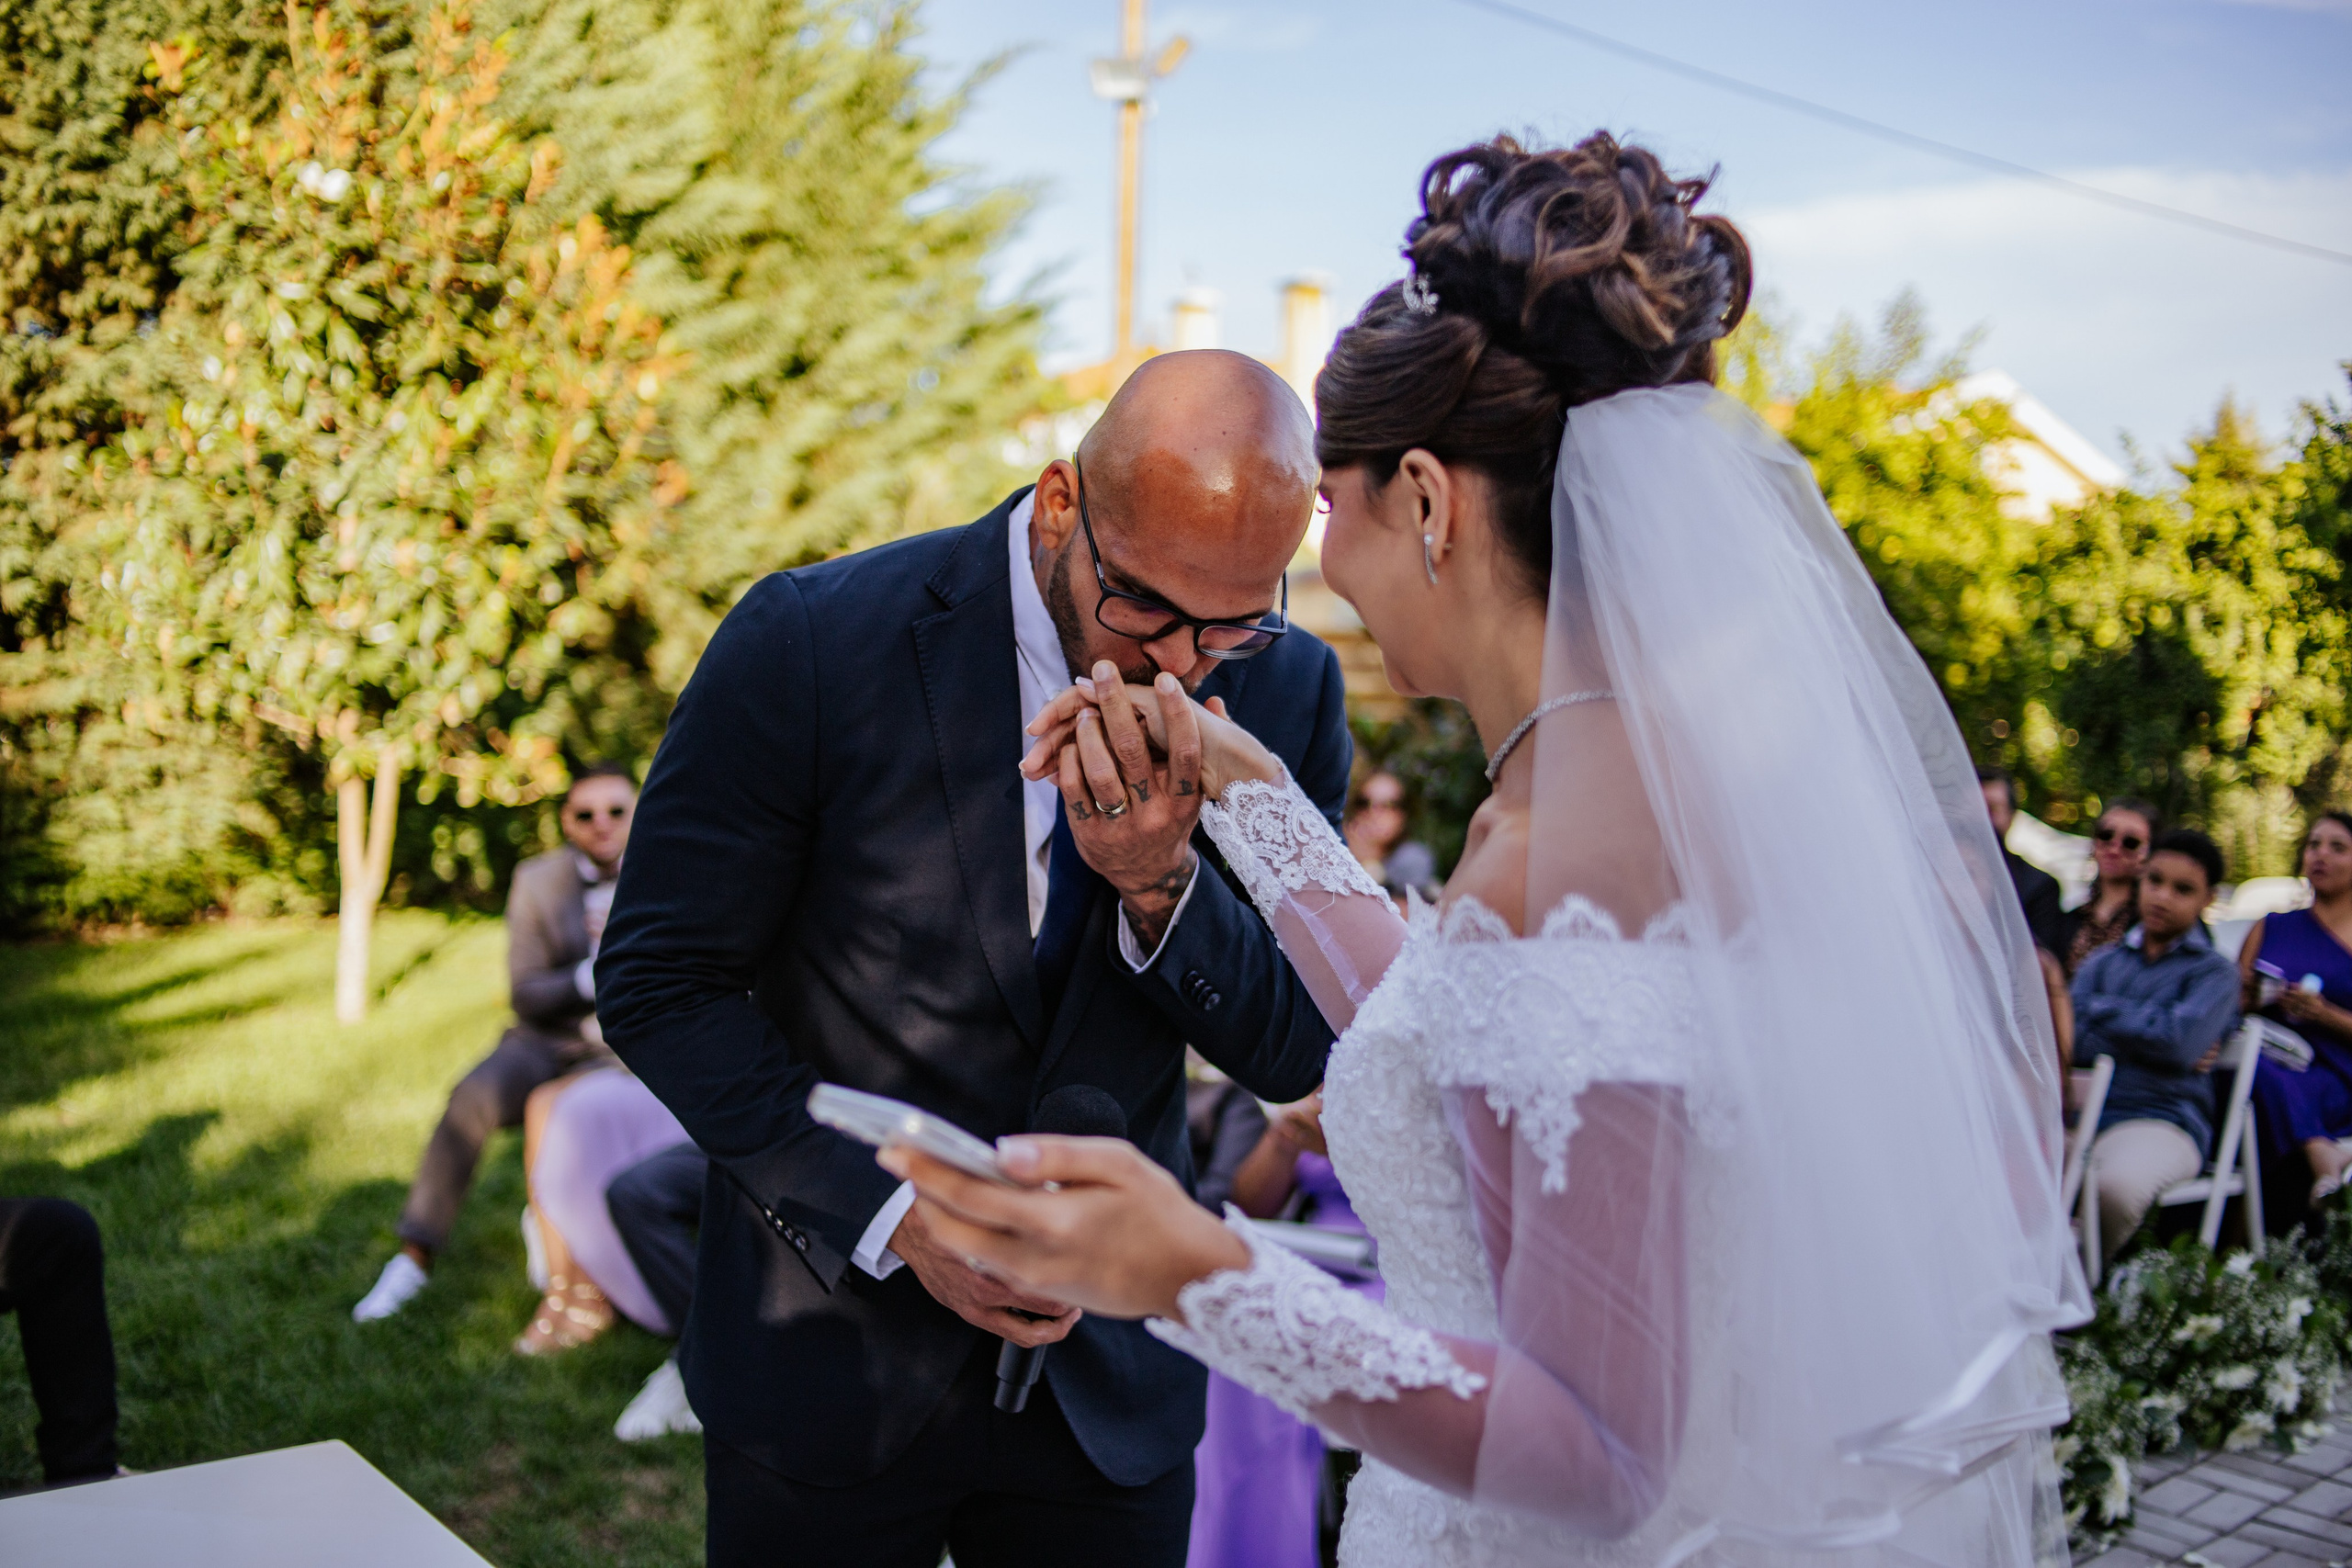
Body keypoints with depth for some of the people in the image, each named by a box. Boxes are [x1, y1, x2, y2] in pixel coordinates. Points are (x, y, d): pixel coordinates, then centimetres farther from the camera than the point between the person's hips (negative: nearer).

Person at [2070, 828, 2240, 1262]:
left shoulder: (2214, 973, 8)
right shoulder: (2104, 962, 21)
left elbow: (2180, 1043, -11)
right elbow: (2072, 1043, 6)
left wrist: (2102, 1011, 1)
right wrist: (2154, 1042, -6)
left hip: (2160, 1120, -3)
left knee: (2117, 1185, -38)